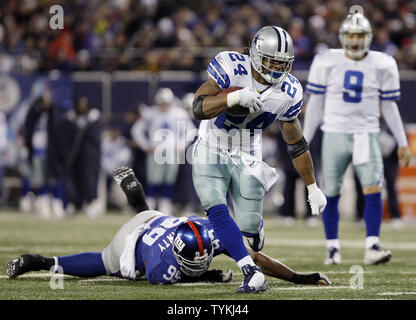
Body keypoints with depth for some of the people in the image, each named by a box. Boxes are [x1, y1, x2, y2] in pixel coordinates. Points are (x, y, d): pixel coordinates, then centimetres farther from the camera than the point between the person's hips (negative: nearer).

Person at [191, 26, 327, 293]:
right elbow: (199, 108, -28)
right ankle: (252, 272, -19)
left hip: (247, 159, 2)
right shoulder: (231, 67, -20)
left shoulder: (288, 92, -10)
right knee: (217, 211, -23)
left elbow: (297, 145, 3)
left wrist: (313, 188, 7)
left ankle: (256, 228, 36)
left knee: (249, 226, -3)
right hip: (211, 152, -2)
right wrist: (234, 98, -46)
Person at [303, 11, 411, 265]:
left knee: (373, 189, -15)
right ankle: (333, 248, 14)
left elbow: (389, 106, 10)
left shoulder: (382, 65, 3)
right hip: (335, 133, 0)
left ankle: (372, 247, -14)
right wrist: (305, 140, 7)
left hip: (366, 135, 0)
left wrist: (403, 143, 10)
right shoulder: (327, 63, 1)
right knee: (331, 194, 2)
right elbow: (316, 104, 7)